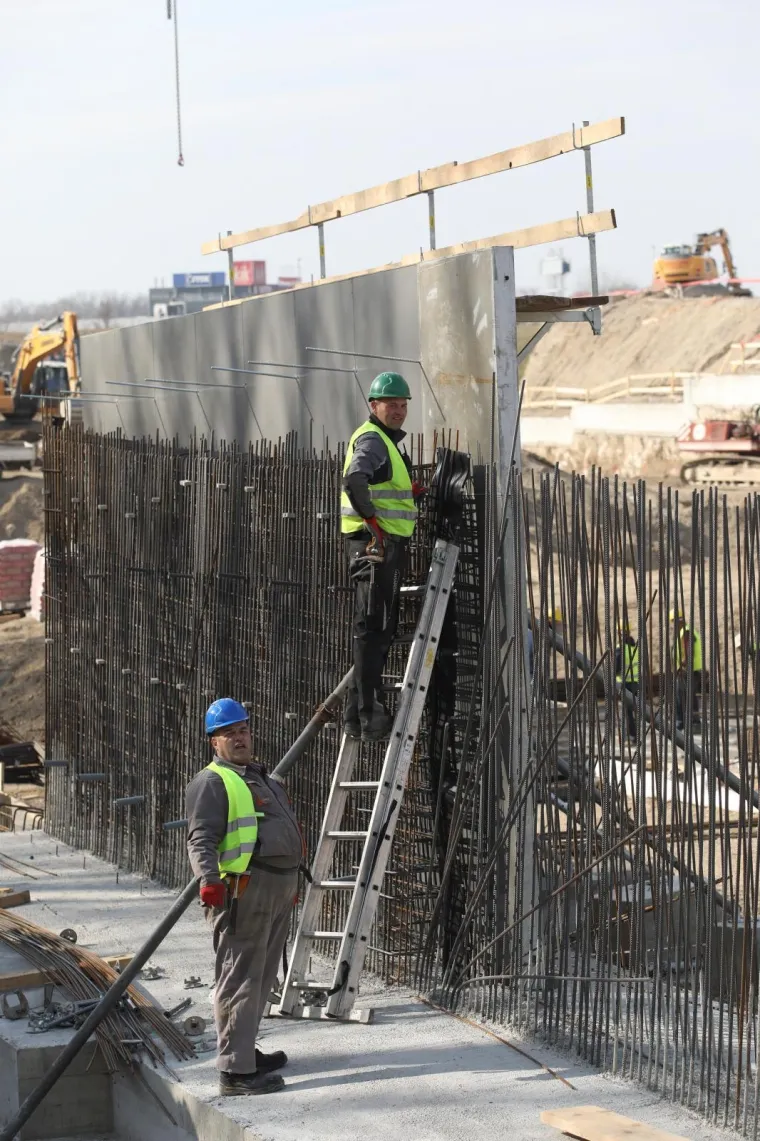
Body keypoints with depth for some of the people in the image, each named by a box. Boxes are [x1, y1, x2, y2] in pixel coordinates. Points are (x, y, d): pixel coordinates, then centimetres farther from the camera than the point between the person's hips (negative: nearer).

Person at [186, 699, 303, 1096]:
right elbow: (201, 839, -18)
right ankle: (235, 1071, -11)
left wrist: (292, 880, 32)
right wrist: (209, 880, -32)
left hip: (278, 887, 10)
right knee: (240, 978, -11)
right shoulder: (212, 782, -6)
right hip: (243, 888, -10)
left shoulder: (260, 777, 23)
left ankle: (244, 1052, 30)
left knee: (261, 978, 18)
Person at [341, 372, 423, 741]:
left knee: (381, 628, 15)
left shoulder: (387, 441, 22)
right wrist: (373, 521, -29)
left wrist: (410, 492, 18)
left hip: (387, 544, 11)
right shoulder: (371, 439, -11)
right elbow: (354, 480, -29)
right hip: (374, 543, -11)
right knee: (372, 627, -11)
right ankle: (367, 714, -13)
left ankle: (358, 711, 22)